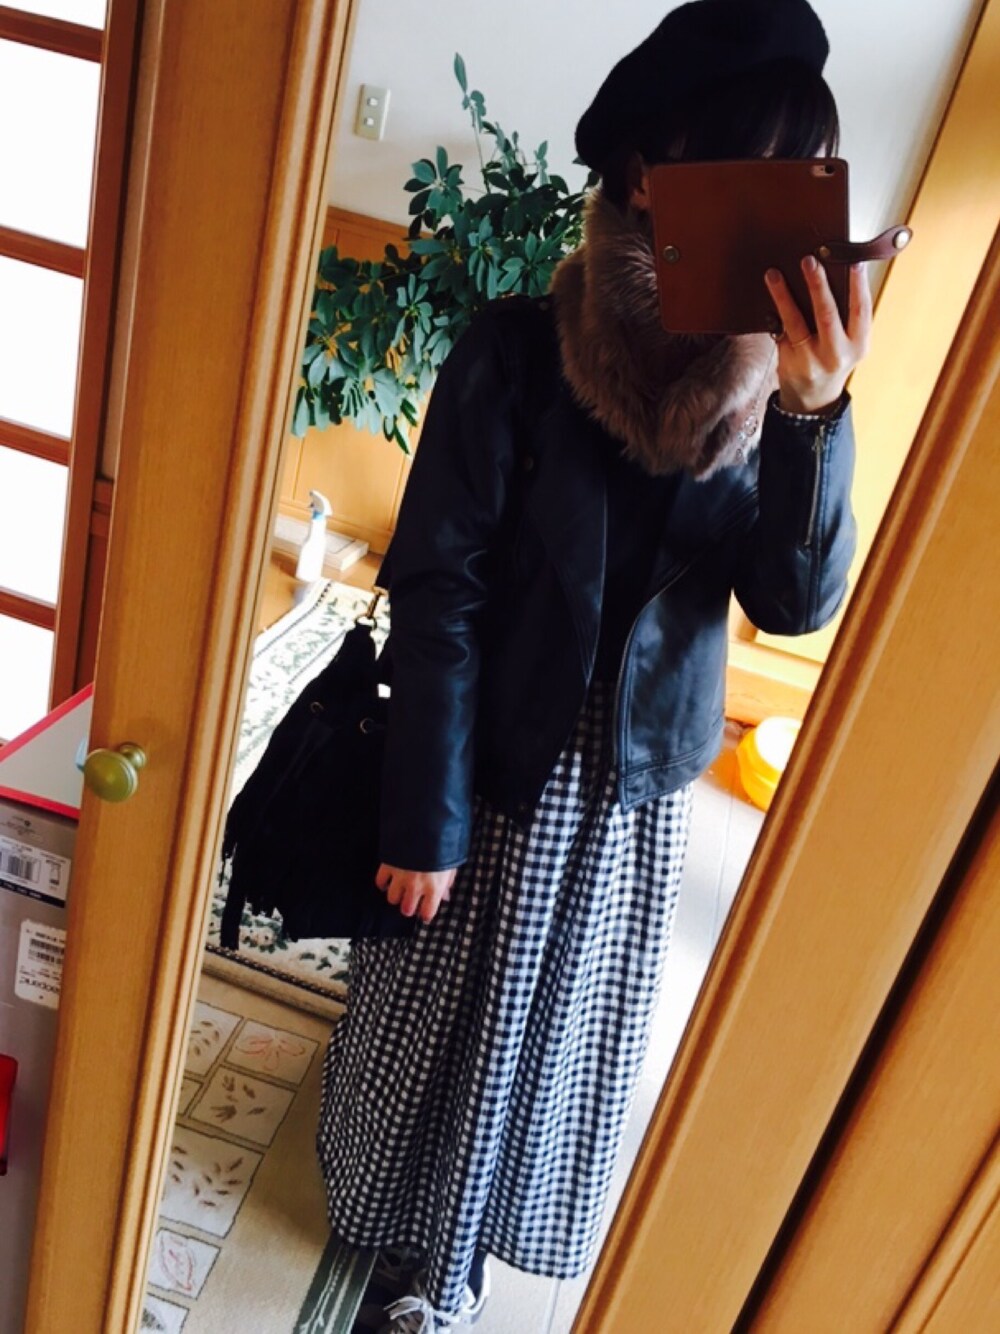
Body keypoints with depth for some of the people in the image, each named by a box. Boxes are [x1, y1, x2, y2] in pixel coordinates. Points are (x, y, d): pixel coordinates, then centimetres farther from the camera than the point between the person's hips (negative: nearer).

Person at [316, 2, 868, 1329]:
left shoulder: (760, 381, -5)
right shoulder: (519, 351, -15)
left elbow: (800, 600, -12)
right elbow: (435, 592, -15)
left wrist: (815, 414, -28)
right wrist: (425, 815, -15)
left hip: (641, 786, 4)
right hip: (501, 766, -3)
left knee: (563, 1026, 19)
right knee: (439, 1006, 17)